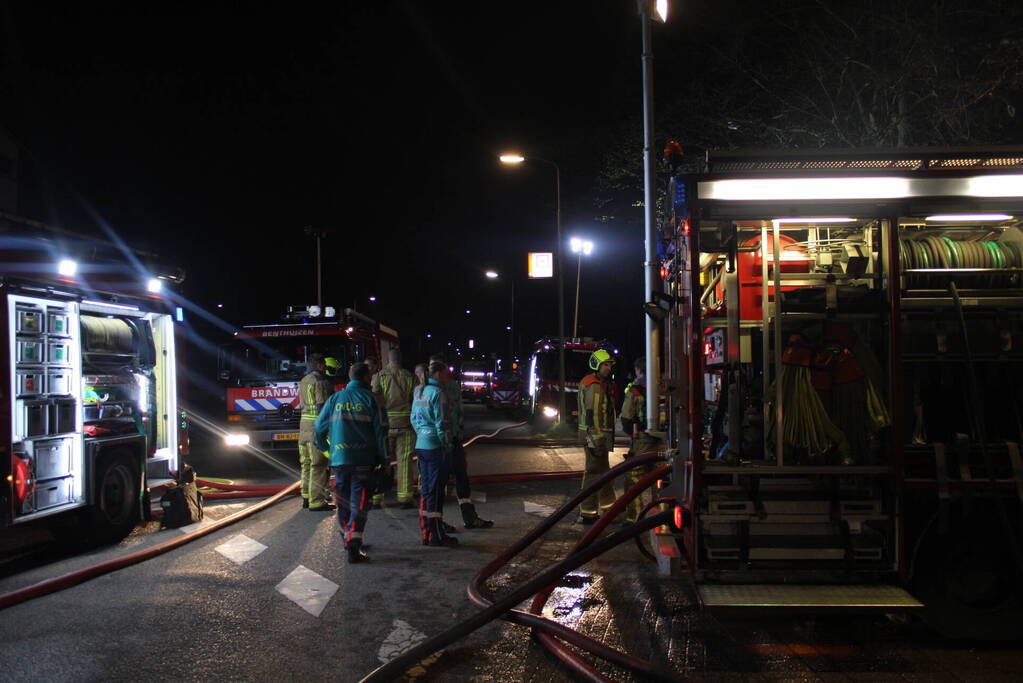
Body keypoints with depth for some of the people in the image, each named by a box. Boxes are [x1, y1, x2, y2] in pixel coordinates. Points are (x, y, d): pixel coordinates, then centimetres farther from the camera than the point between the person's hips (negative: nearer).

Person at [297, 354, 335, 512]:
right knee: (319, 466, -7)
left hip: (304, 424, 10)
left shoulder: (303, 382, 18)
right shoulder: (320, 382, -12)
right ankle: (317, 501, -7)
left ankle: (307, 497, 23)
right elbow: (323, 407, -17)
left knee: (307, 464, 16)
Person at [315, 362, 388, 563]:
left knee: (343, 503, 16)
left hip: (339, 460, 4)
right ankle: (353, 547, -11)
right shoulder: (368, 398, -1)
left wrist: (326, 449, 26)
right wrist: (383, 459, 5)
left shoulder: (334, 399, 8)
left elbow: (319, 428, 10)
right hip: (363, 460, -4)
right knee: (359, 504, -3)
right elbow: (380, 431, -4)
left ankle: (348, 540, 29)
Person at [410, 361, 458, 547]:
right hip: (436, 446, -8)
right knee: (435, 491, -3)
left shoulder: (419, 392, 12)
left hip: (421, 446, 8)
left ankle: (427, 533, 19)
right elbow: (442, 423, -16)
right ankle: (436, 535, 3)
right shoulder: (438, 393, -14)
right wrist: (447, 447, -11)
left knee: (426, 490, 13)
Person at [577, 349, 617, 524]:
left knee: (603, 470, 18)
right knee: (594, 472, -5)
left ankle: (608, 509, 28)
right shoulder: (595, 386, -17)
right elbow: (592, 415, -23)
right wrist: (595, 441, -25)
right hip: (595, 435, -11)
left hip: (597, 436, 11)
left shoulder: (596, 383, 17)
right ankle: (587, 513, 1)